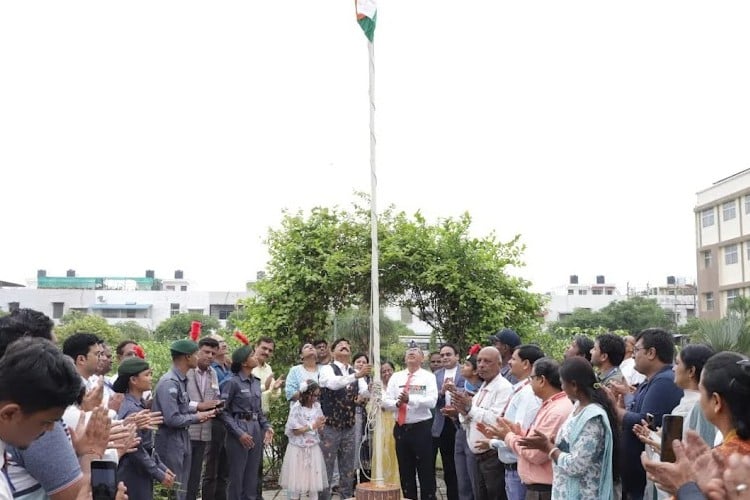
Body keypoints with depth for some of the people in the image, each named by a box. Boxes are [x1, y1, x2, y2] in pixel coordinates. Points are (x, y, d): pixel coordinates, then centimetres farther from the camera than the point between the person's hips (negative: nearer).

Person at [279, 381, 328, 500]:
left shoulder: (317, 406, 2)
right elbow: (295, 431, -15)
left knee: (313, 478, 6)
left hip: (313, 448, 4)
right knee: (296, 478, 3)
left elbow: (319, 429, 9)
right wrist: (312, 426, -16)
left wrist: (321, 425, -13)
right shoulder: (296, 408, -13)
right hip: (298, 449, -4)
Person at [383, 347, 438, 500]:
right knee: (405, 471, 13)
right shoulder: (396, 377, 10)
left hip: (421, 428, -4)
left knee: (426, 471, 1)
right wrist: (397, 403, -17)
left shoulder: (428, 377, -2)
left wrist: (410, 399, -27)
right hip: (401, 428, 4)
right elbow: (385, 401, 4)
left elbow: (431, 401, -15)